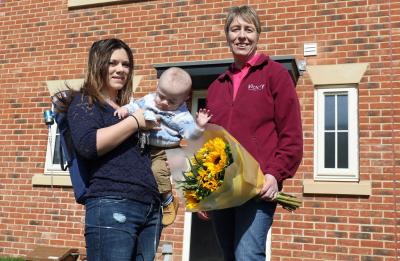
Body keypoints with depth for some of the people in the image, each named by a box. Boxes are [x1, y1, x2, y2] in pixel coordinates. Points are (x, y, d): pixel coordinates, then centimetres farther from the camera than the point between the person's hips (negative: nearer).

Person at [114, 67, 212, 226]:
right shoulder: (149, 100, 6)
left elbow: (189, 133, -14)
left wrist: (198, 126, -32)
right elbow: (136, 106, 13)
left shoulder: (182, 116, -8)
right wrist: (126, 109, -6)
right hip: (144, 147, 7)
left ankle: (169, 201, -7)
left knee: (158, 170, -29)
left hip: (165, 151, -6)